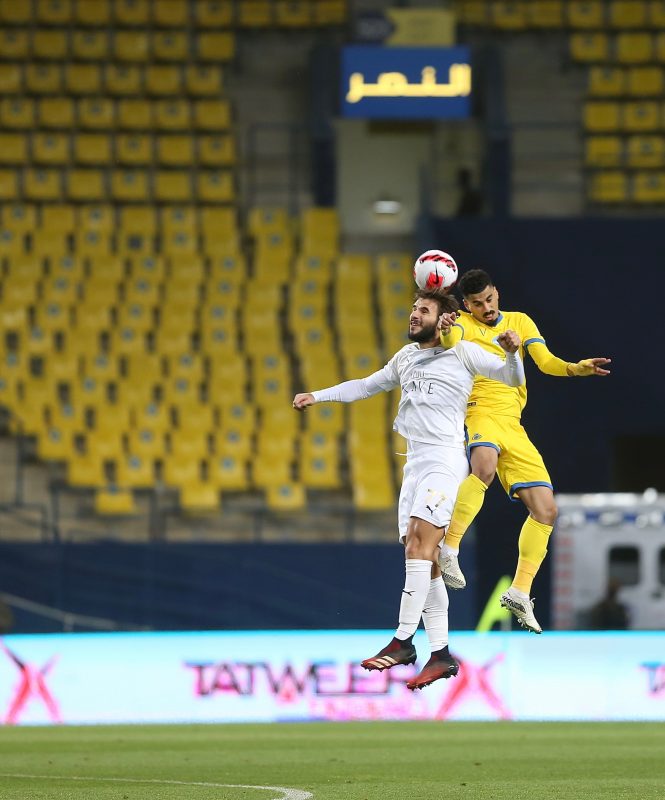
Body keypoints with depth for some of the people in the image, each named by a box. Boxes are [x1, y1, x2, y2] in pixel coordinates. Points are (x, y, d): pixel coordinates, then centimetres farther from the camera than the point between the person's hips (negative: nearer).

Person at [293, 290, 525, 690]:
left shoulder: (463, 353, 0)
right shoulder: (406, 357, 19)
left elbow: (512, 378, -1)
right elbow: (366, 386, 31)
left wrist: (512, 353, -21)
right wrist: (317, 396, 27)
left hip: (445, 459, -7)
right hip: (415, 463, 7)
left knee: (420, 537, -21)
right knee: (422, 557, 2)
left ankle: (403, 641, -25)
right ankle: (441, 654, 3)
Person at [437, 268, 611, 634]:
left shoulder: (519, 322, 15)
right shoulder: (464, 324, 3)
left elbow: (545, 361, 4)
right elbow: (452, 342, -20)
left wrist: (575, 369, -17)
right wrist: (447, 330, -44)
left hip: (512, 424, 6)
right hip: (480, 414, -6)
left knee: (545, 510, 0)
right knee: (485, 466, -40)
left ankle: (520, 592, 9)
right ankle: (449, 549, -37)